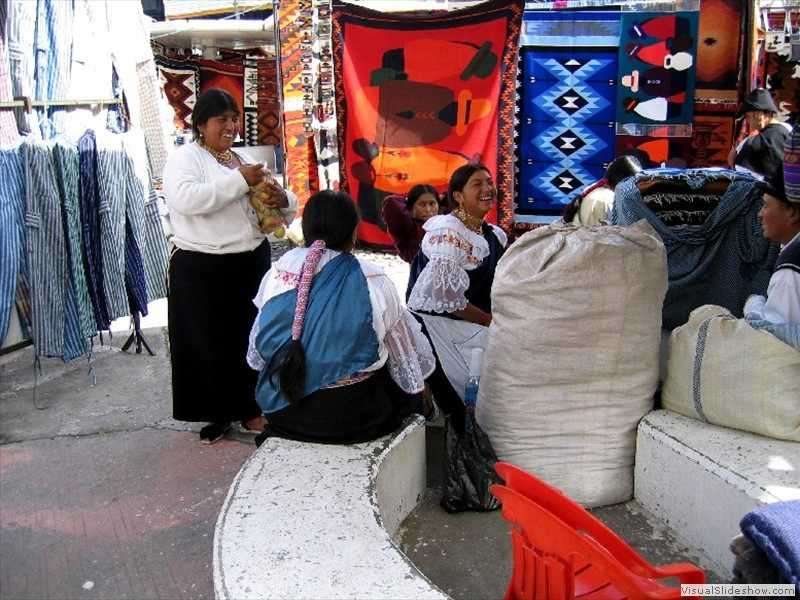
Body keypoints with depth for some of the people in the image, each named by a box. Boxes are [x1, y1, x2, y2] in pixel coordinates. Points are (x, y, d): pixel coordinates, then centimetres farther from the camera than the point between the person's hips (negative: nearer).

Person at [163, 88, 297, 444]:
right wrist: (239, 181, -24)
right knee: (210, 342, 4)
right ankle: (218, 413, 19)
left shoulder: (244, 160, 14)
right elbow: (185, 199, -27)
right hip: (202, 269, -6)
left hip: (252, 262, 6)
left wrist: (281, 201, -7)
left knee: (251, 336, 12)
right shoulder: (184, 158, -5)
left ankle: (248, 408, 27)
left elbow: (272, 214, 18)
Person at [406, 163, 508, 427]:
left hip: (474, 327, 8)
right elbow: (447, 299, -21)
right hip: (437, 325, -8)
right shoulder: (447, 232, -16)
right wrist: (492, 321, -12)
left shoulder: (496, 235, 8)